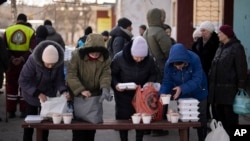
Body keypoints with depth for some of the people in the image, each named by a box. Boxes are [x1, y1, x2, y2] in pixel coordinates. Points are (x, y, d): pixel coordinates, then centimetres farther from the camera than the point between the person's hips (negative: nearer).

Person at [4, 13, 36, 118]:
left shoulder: (8, 31, 1)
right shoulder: (30, 32, -3)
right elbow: (33, 49, -14)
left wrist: (11, 58, -13)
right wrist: (23, 58, -18)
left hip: (11, 63, 1)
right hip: (25, 63, -1)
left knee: (11, 86, 10)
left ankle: (11, 111, 9)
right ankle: (23, 111, 8)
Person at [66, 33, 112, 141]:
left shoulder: (106, 58, -7)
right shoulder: (77, 55, -18)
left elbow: (106, 75, -14)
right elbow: (71, 75, -21)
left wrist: (105, 89, -35)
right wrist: (81, 90, -33)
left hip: (95, 96, 3)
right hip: (78, 96, -3)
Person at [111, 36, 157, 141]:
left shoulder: (149, 60, -15)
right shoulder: (119, 58, -22)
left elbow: (153, 74, 2)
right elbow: (112, 74, -12)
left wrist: (149, 83, -18)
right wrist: (115, 84, -30)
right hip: (123, 94, -2)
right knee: (123, 118, 5)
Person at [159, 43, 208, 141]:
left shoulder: (195, 59, -31)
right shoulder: (169, 64, -22)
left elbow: (197, 80, -33)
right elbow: (167, 81, -17)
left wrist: (182, 88, -44)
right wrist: (163, 93, -36)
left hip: (198, 94, -2)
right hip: (181, 96, 2)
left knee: (201, 120, 10)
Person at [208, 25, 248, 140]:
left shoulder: (236, 48, -7)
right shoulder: (220, 48, 17)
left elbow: (242, 69, -12)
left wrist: (241, 87, -16)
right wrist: (211, 84, 14)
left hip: (230, 89, -8)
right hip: (218, 89, 8)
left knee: (230, 117, -3)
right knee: (219, 116, 11)